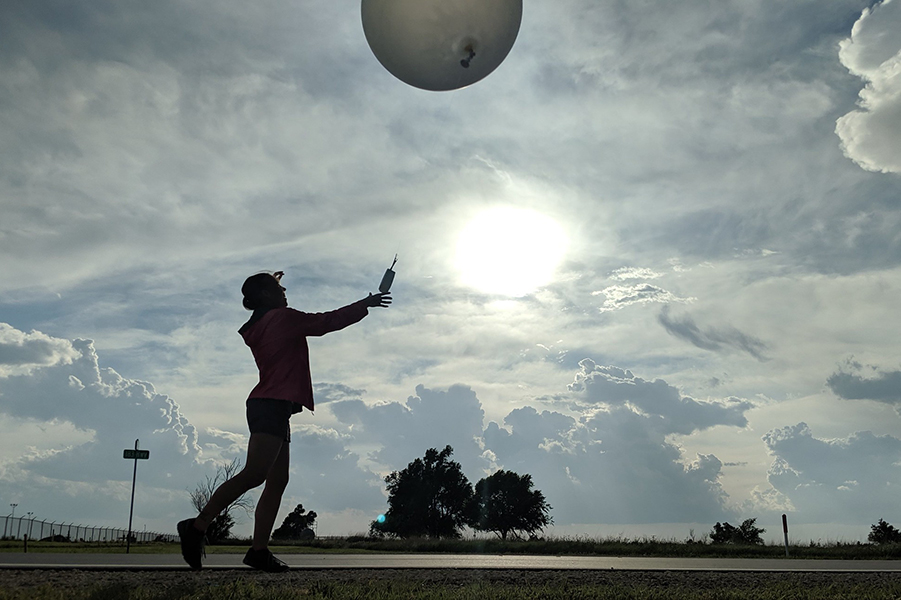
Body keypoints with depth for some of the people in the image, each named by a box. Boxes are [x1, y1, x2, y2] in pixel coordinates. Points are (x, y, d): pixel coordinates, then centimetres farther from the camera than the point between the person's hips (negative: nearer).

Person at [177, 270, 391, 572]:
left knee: (277, 481, 4)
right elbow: (329, 321, 1)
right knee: (254, 474, -16)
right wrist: (365, 304, 13)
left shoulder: (258, 328, 22)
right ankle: (197, 527, -16)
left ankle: (259, 549, -1)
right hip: (273, 404, -10)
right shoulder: (282, 318, -3)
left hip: (269, 406, 10)